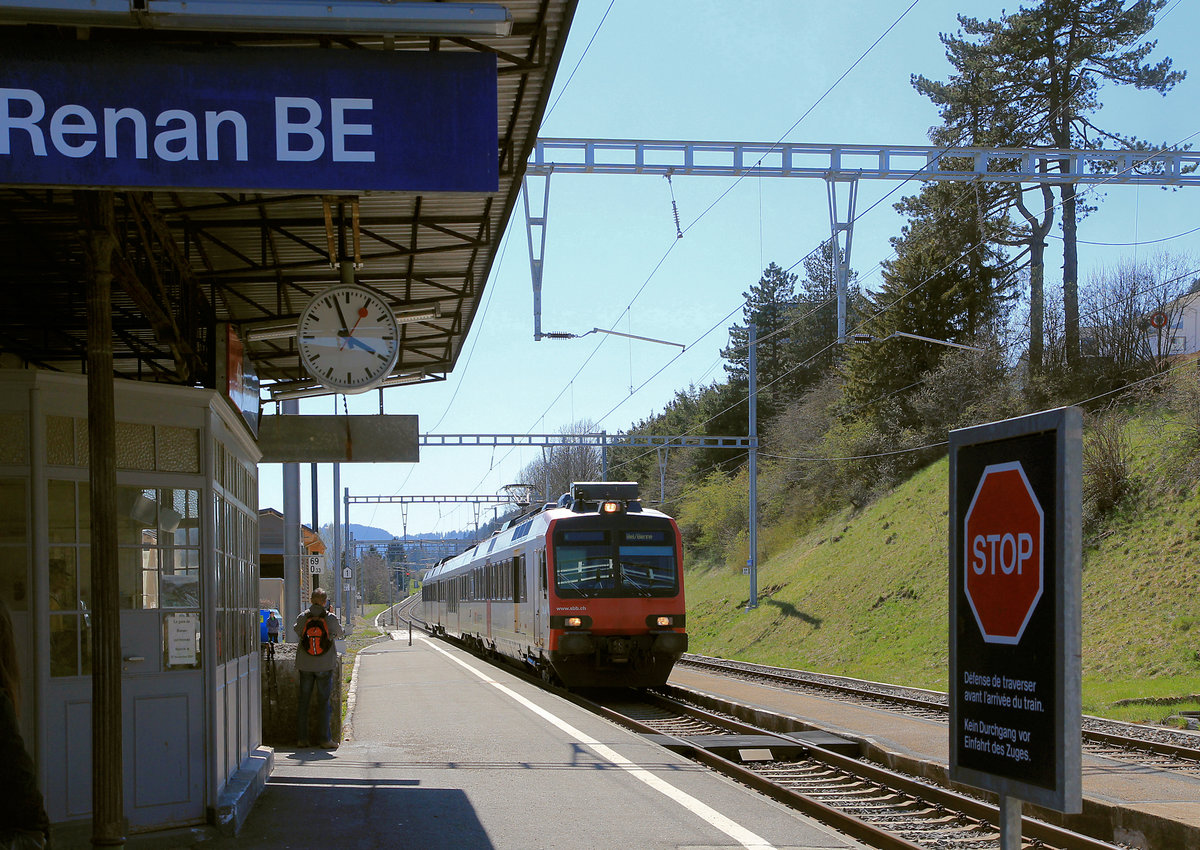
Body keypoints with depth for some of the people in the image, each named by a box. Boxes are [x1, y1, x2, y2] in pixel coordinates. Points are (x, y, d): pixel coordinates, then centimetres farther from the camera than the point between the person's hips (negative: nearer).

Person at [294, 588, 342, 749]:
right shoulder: (330, 618, -9)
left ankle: (301, 738, 10)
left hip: (305, 666, 2)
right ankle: (325, 739, 3)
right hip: (325, 666, -2)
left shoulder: (302, 617, -6)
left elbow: (297, 631, 10)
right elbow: (339, 632, 7)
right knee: (324, 701, 4)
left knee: (303, 701, 10)